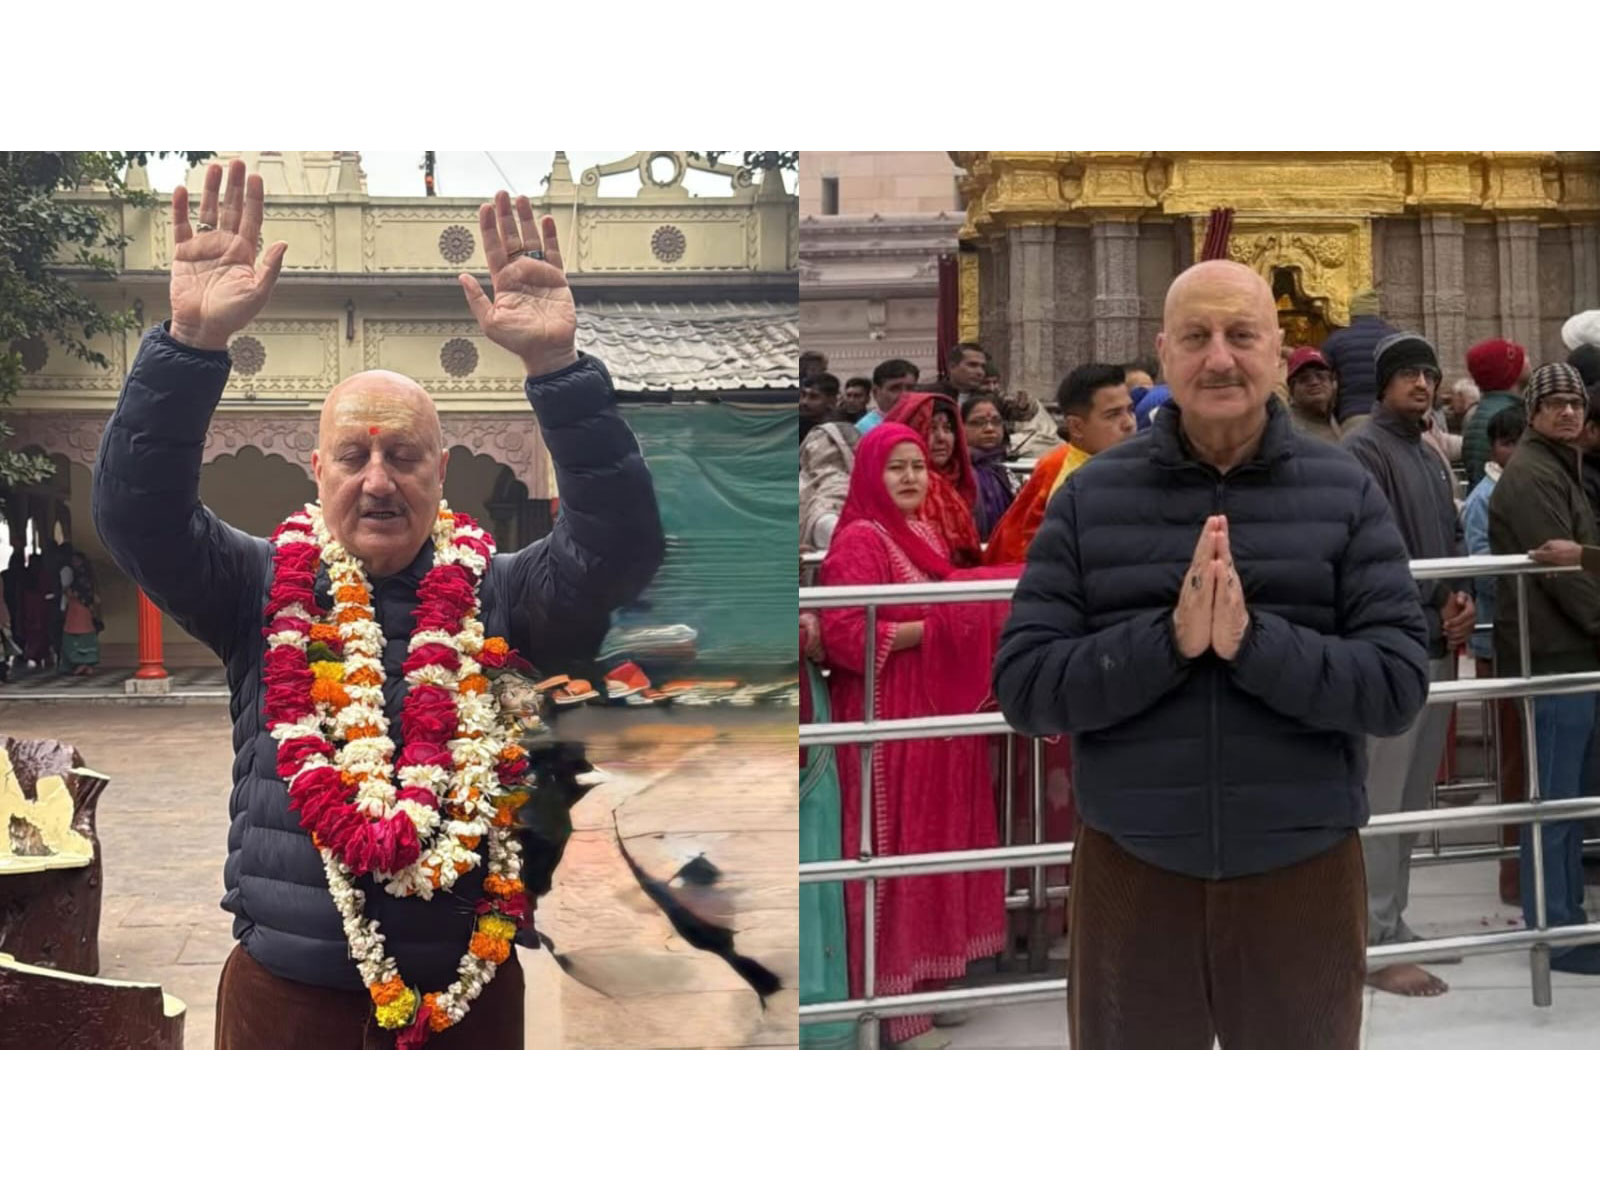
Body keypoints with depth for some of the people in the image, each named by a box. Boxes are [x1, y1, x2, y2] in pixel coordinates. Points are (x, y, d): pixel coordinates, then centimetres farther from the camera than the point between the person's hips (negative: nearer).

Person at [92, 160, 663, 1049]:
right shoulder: (263, 587, 4)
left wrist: (558, 368, -25)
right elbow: (137, 511, -10)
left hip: (469, 997, 0)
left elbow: (621, 541, -14)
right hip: (285, 997, 0)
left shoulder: (502, 596, 2)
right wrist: (193, 343, -23)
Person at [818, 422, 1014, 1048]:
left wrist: (964, 619, 6)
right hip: (885, 718, -9)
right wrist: (935, 627, -18)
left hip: (937, 712, 9)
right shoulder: (859, 540, -12)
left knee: (939, 843, 13)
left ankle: (928, 976, 24)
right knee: (895, 852, -3)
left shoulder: (926, 535, 14)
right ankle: (892, 1000, 6)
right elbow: (845, 635, -21)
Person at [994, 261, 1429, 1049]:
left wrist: (1252, 641, -24)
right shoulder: (1090, 496, 0)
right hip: (1129, 872, 0)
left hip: (1302, 873, 0)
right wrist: (1170, 639, -21)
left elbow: (1399, 685, -9)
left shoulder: (1346, 494, -1)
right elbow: (1022, 687, -7)